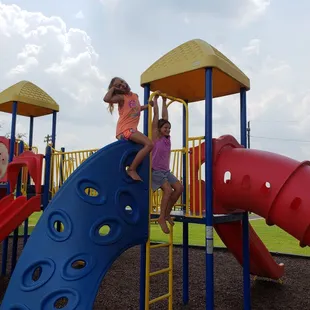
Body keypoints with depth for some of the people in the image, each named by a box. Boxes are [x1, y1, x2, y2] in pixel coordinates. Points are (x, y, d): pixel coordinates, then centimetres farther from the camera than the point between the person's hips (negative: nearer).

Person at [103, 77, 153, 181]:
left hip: (132, 129, 9)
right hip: (125, 129, -9)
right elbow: (106, 99, -26)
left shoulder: (135, 96, 15)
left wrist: (148, 105, 22)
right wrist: (113, 89, -10)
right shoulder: (121, 97, -7)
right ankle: (132, 169, -20)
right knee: (149, 144, -23)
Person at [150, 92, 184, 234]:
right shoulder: (155, 136, -6)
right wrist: (155, 99, 0)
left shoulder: (167, 138, 8)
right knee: (168, 189, -22)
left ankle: (167, 213, 7)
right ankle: (162, 218, -9)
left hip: (166, 170, 7)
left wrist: (164, 101, 18)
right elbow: (156, 115, -5)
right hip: (155, 170, -7)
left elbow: (164, 116, 13)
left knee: (179, 187, -7)